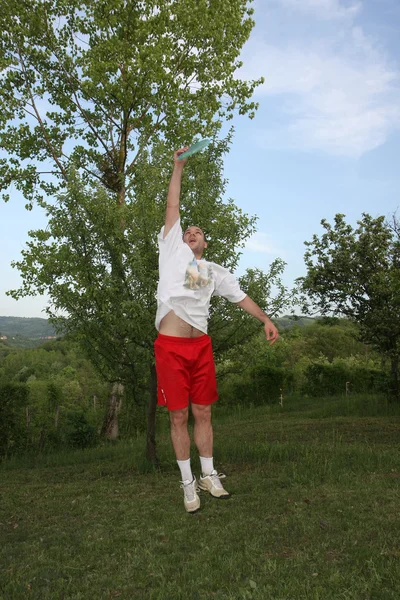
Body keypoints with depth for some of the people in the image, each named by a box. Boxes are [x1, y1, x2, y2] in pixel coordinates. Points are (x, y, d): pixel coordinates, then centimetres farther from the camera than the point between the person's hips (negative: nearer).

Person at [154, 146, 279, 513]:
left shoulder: (215, 271, 19)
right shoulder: (172, 252, 11)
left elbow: (240, 297, 22)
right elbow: (173, 207, 9)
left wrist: (266, 319, 16)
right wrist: (178, 167, 10)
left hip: (201, 346, 3)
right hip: (170, 346, -3)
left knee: (203, 413, 9)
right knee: (179, 416, 3)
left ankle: (209, 475, 24)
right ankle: (188, 482, 15)